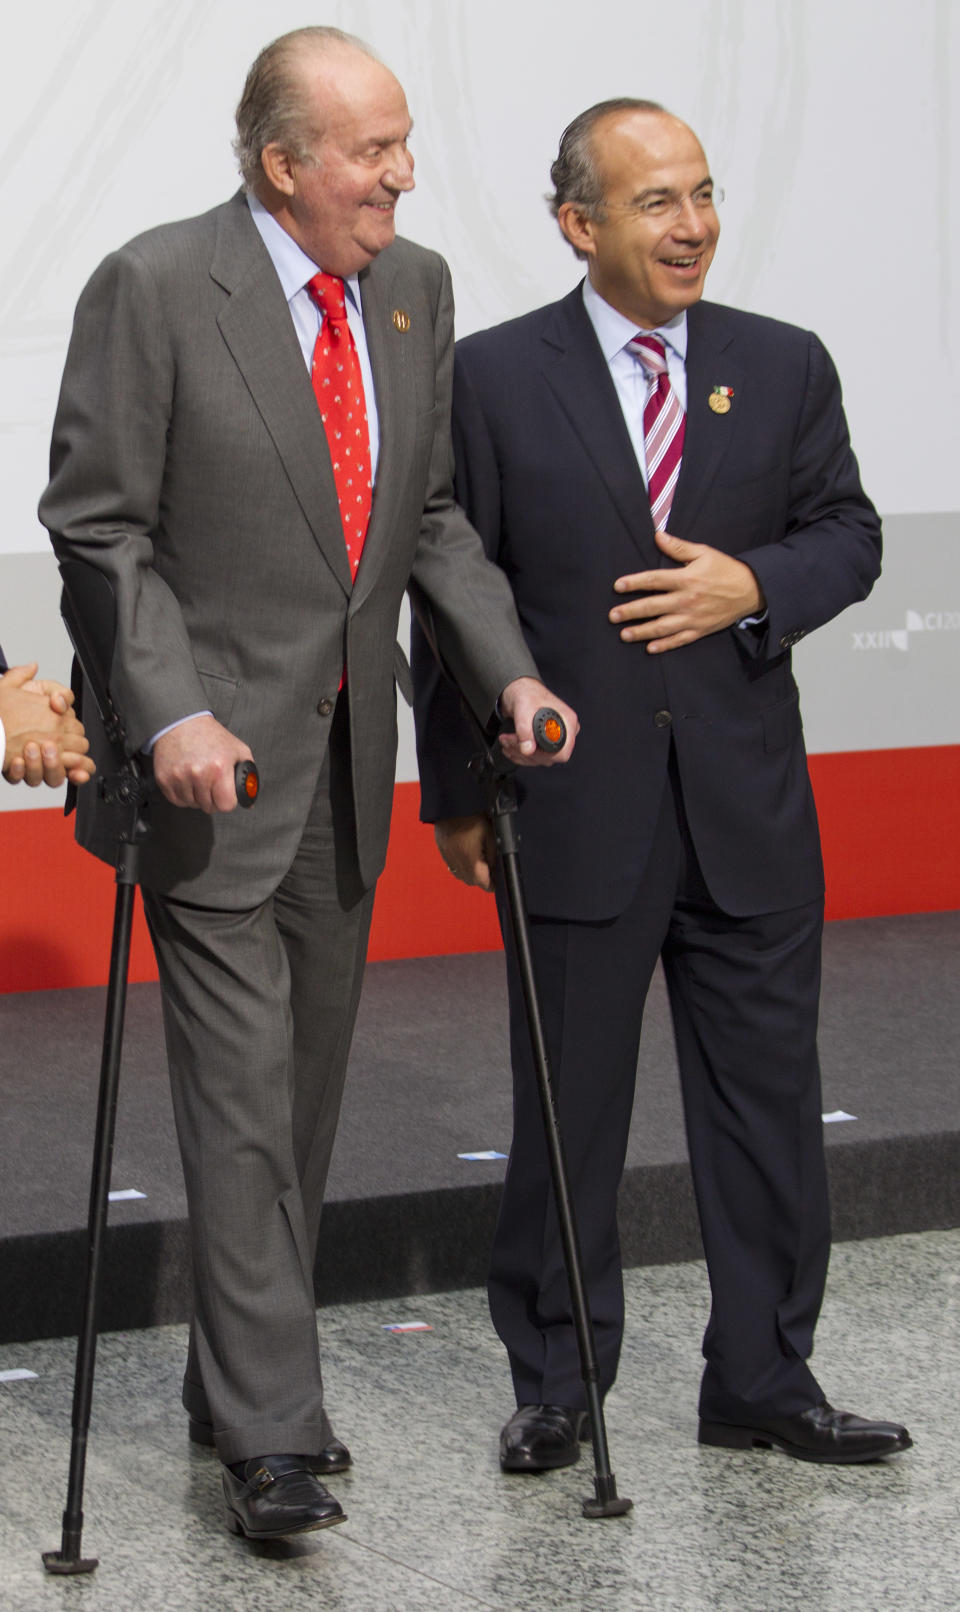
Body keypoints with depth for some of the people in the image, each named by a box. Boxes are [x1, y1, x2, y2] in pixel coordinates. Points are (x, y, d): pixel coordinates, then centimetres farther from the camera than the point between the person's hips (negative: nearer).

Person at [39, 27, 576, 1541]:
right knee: (243, 1100, -7)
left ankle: (235, 1375, 27)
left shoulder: (413, 289, 6)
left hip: (347, 762, 6)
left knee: (308, 1093, 13)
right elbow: (98, 527, -11)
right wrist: (172, 710, -22)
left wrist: (507, 670, 0)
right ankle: (271, 1433, -2)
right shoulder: (152, 289, -12)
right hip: (215, 760, -6)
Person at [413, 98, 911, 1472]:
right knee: (567, 1112, 7)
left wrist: (753, 585, -11)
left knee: (767, 1101, 8)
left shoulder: (785, 368, 6)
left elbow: (849, 536, 11)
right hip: (575, 807, -2)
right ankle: (556, 1388, 20)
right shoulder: (495, 378, -2)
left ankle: (763, 1383, 21)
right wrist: (457, 792, -1)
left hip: (750, 806, 3)